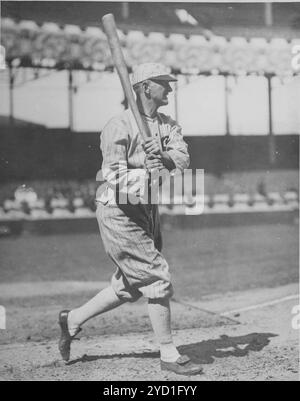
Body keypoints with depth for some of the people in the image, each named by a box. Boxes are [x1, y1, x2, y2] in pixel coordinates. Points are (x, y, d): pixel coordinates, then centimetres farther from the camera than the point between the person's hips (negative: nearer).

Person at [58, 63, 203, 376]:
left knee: (131, 286, 15)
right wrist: (147, 172, -36)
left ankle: (73, 319, 32)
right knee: (158, 280, -7)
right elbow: (115, 178, -22)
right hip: (118, 212, -8)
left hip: (147, 210, 8)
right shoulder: (119, 127, -15)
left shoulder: (167, 126, 8)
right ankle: (169, 355, 6)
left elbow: (183, 158, -9)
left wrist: (163, 156, -29)